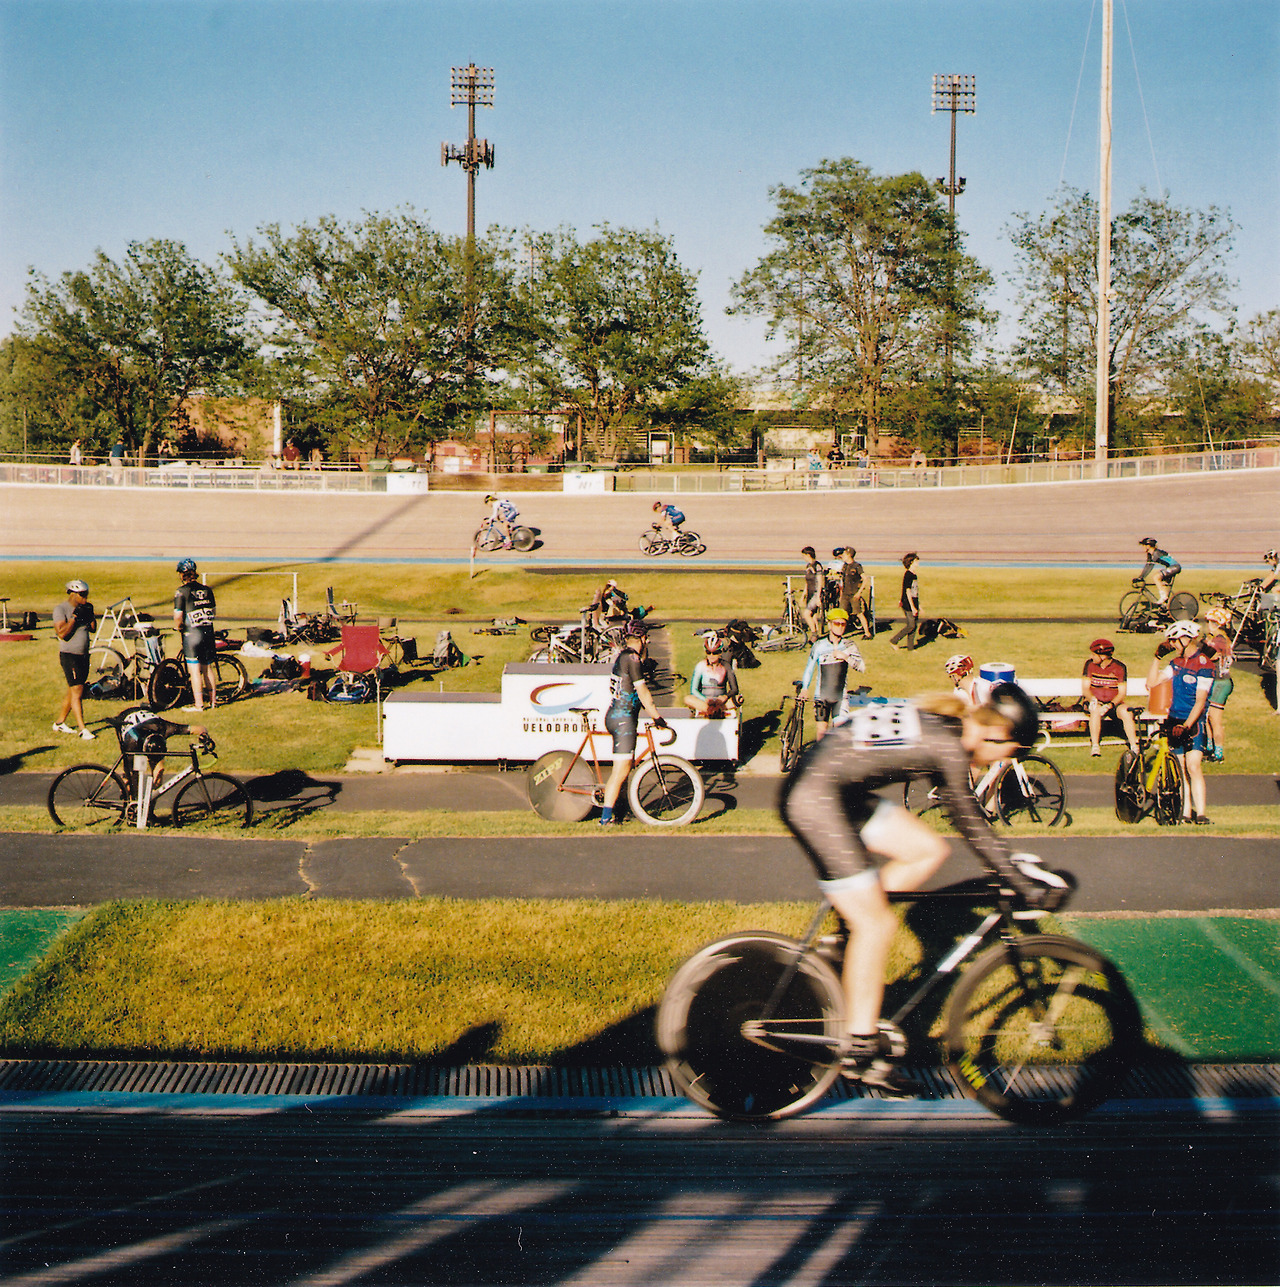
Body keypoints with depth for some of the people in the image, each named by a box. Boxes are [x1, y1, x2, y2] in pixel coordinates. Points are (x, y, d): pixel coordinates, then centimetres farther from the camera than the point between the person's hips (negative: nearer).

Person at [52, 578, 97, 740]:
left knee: (73, 692, 14)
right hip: (69, 655, -8)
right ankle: (82, 730, -14)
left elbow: (93, 629, 12)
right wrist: (75, 617, -22)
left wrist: (91, 615, -3)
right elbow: (62, 633, -20)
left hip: (83, 655, 8)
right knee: (77, 691, -12)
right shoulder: (61, 609, -10)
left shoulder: (83, 608, 12)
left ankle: (59, 723, 26)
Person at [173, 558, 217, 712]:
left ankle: (198, 704, -2)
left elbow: (178, 616, -14)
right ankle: (213, 700, 21)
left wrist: (178, 626, 5)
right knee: (208, 668, 15)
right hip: (208, 632, 5)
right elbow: (214, 611, 13)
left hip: (191, 634, -5)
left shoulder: (181, 591, -9)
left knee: (195, 670, -2)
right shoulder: (206, 589, 6)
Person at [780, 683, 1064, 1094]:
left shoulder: (938, 726, 11)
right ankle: (861, 1048, 6)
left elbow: (969, 820, 22)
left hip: (840, 793, 10)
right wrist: (1025, 887, -1)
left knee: (929, 850, 9)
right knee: (877, 924, -4)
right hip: (815, 799, -10)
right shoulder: (948, 748, -16)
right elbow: (971, 828, -9)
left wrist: (1011, 860, 26)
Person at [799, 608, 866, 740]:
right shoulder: (819, 646, -2)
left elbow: (862, 666, -7)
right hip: (822, 696, 0)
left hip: (840, 697, 0)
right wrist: (804, 688, -4)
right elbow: (809, 668, 5)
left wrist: (845, 657, -18)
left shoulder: (849, 646, 0)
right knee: (821, 732, -2)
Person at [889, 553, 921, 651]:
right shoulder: (908, 575, -14)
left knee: (915, 625, 7)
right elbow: (908, 592, -19)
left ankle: (910, 647, 11)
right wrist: (913, 607, -22)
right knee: (911, 626, -9)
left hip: (914, 604, 9)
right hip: (908, 605, -9)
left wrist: (918, 606, 23)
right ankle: (893, 642, 0)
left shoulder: (914, 575, 14)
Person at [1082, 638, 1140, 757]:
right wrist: (1092, 699, -25)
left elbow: (1122, 693, -8)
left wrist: (1110, 705, -25)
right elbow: (1085, 688, -3)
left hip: (1114, 703, 0)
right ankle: (1094, 746, -29)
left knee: (1126, 712, -30)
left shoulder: (1120, 667, -6)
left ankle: (1134, 747, -25)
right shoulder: (1090, 664, -3)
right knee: (1096, 711, -34)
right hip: (1096, 702, 0)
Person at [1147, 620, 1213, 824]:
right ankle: (1186, 812, 10)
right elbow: (1152, 682, 11)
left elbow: (1200, 702, -15)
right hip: (1174, 720, 6)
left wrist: (1186, 726, -22)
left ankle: (1201, 813, -14)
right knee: (1182, 769, 7)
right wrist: (1158, 656, 4)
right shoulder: (1176, 662, 9)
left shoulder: (1204, 665, -12)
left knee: (1193, 766, -15)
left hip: (1192, 722, -6)